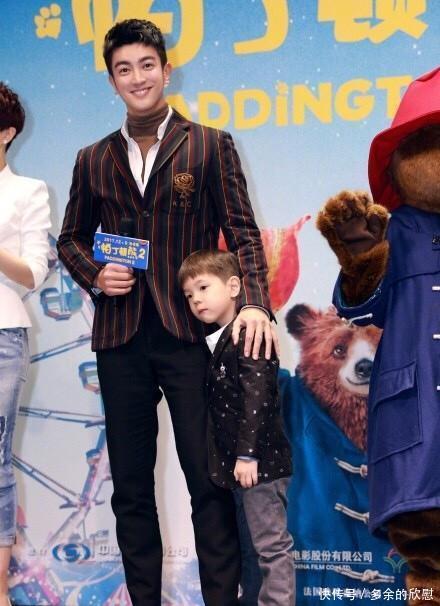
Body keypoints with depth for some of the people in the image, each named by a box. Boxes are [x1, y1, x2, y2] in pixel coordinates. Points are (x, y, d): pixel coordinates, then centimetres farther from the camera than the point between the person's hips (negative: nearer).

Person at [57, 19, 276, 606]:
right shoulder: (93, 160, 13)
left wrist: (254, 301, -16)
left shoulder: (211, 146, 5)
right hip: (120, 339, 3)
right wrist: (94, 274, -2)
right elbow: (71, 239, 20)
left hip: (188, 334, -3)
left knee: (210, 479, -3)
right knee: (131, 486, 9)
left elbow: (242, 233, 0)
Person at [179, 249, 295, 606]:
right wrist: (236, 457, 15)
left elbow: (256, 398, -21)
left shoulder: (248, 336, -13)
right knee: (267, 545, 16)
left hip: (260, 462, -10)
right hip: (241, 460, 10)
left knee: (272, 546, -3)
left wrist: (248, 454, -23)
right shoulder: (220, 341, 15)